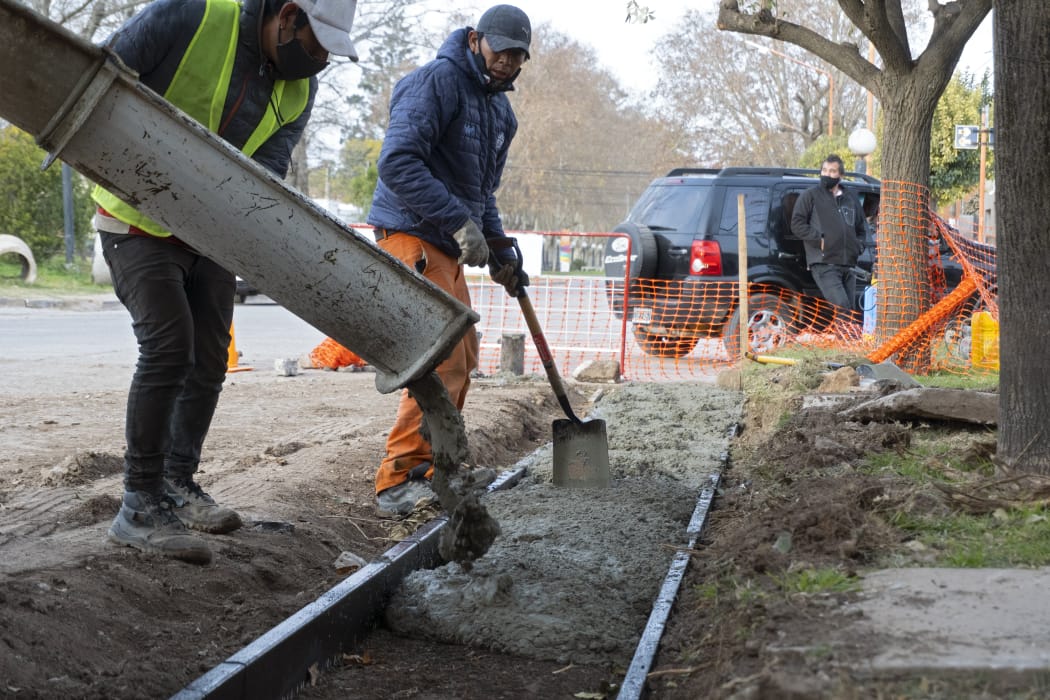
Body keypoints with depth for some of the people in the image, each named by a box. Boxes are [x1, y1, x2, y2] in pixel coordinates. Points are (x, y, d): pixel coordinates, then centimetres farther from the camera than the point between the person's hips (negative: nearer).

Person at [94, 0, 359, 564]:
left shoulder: (298, 92, -3)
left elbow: (268, 167, -14)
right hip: (139, 222, -6)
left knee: (208, 359, 8)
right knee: (168, 344, -19)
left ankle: (178, 484, 26)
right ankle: (140, 506, -11)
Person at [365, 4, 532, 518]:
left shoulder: (500, 109, 18)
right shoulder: (437, 81, -12)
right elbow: (398, 161, -24)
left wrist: (500, 254, 18)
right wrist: (459, 221, -28)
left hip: (447, 245, 10)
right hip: (411, 234, -10)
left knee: (462, 358, 14)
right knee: (443, 358, -18)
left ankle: (427, 469, 25)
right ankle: (398, 482, -15)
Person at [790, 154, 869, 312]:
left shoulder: (851, 199, 21)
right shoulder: (811, 196, 5)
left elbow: (861, 229, 31)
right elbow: (797, 224, -2)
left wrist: (859, 246, 11)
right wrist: (819, 239, -11)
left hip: (848, 266, 6)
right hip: (824, 265, -6)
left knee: (850, 308, 7)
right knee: (841, 306, -20)